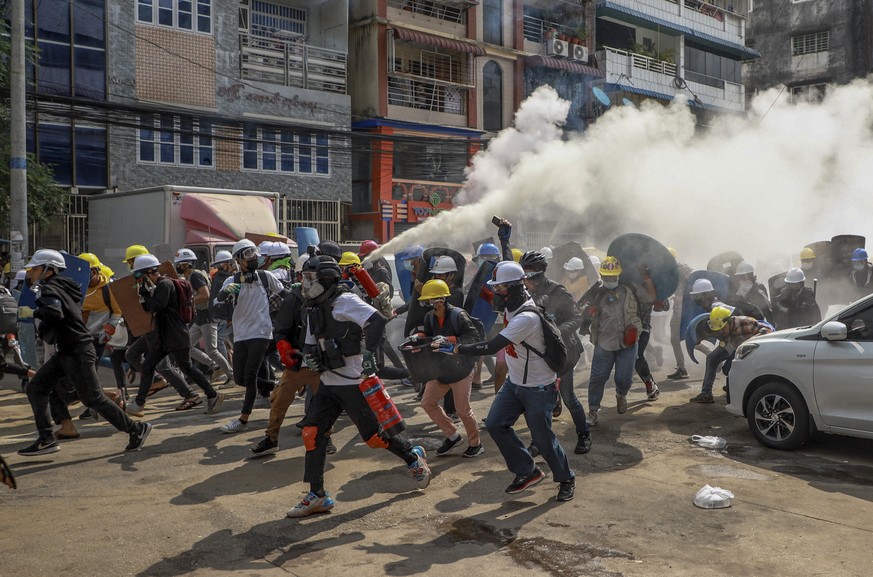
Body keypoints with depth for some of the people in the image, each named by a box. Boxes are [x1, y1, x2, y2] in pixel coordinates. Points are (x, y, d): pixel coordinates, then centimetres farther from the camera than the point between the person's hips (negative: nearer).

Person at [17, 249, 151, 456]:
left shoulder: (49, 289, -15)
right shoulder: (59, 287, 14)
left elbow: (54, 313, -34)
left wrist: (37, 313, -14)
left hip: (77, 353, -10)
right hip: (65, 352, 10)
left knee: (94, 399, -3)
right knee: (35, 388, 8)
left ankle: (137, 429, 7)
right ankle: (46, 440, 10)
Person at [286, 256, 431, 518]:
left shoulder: (345, 302, -14)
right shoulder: (313, 309, 14)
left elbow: (377, 320, -27)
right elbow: (310, 344, 24)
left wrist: (369, 352, -32)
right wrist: (309, 357, 2)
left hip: (352, 383, -8)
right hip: (328, 383, 8)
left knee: (373, 435, 0)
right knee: (311, 433, -1)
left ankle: (413, 457, 28)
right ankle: (317, 496, 6)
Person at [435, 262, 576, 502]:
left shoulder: (526, 318, -32)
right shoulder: (513, 305, -4)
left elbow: (492, 347, -38)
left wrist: (454, 348, -36)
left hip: (538, 388, -9)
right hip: (515, 382, 9)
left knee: (542, 438, 2)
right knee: (495, 424, 2)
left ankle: (566, 479, 28)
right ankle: (527, 472, 18)